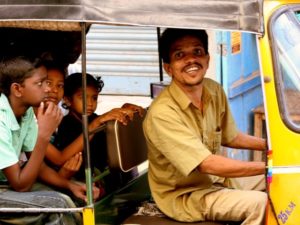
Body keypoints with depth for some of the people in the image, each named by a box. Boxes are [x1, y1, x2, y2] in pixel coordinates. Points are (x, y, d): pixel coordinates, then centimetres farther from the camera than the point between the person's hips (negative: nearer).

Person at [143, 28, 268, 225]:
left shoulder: (214, 90, -3)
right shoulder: (162, 113, -27)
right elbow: (207, 164, -28)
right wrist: (268, 166, -24)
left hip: (216, 178, 8)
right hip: (183, 194, -8)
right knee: (260, 204, -25)